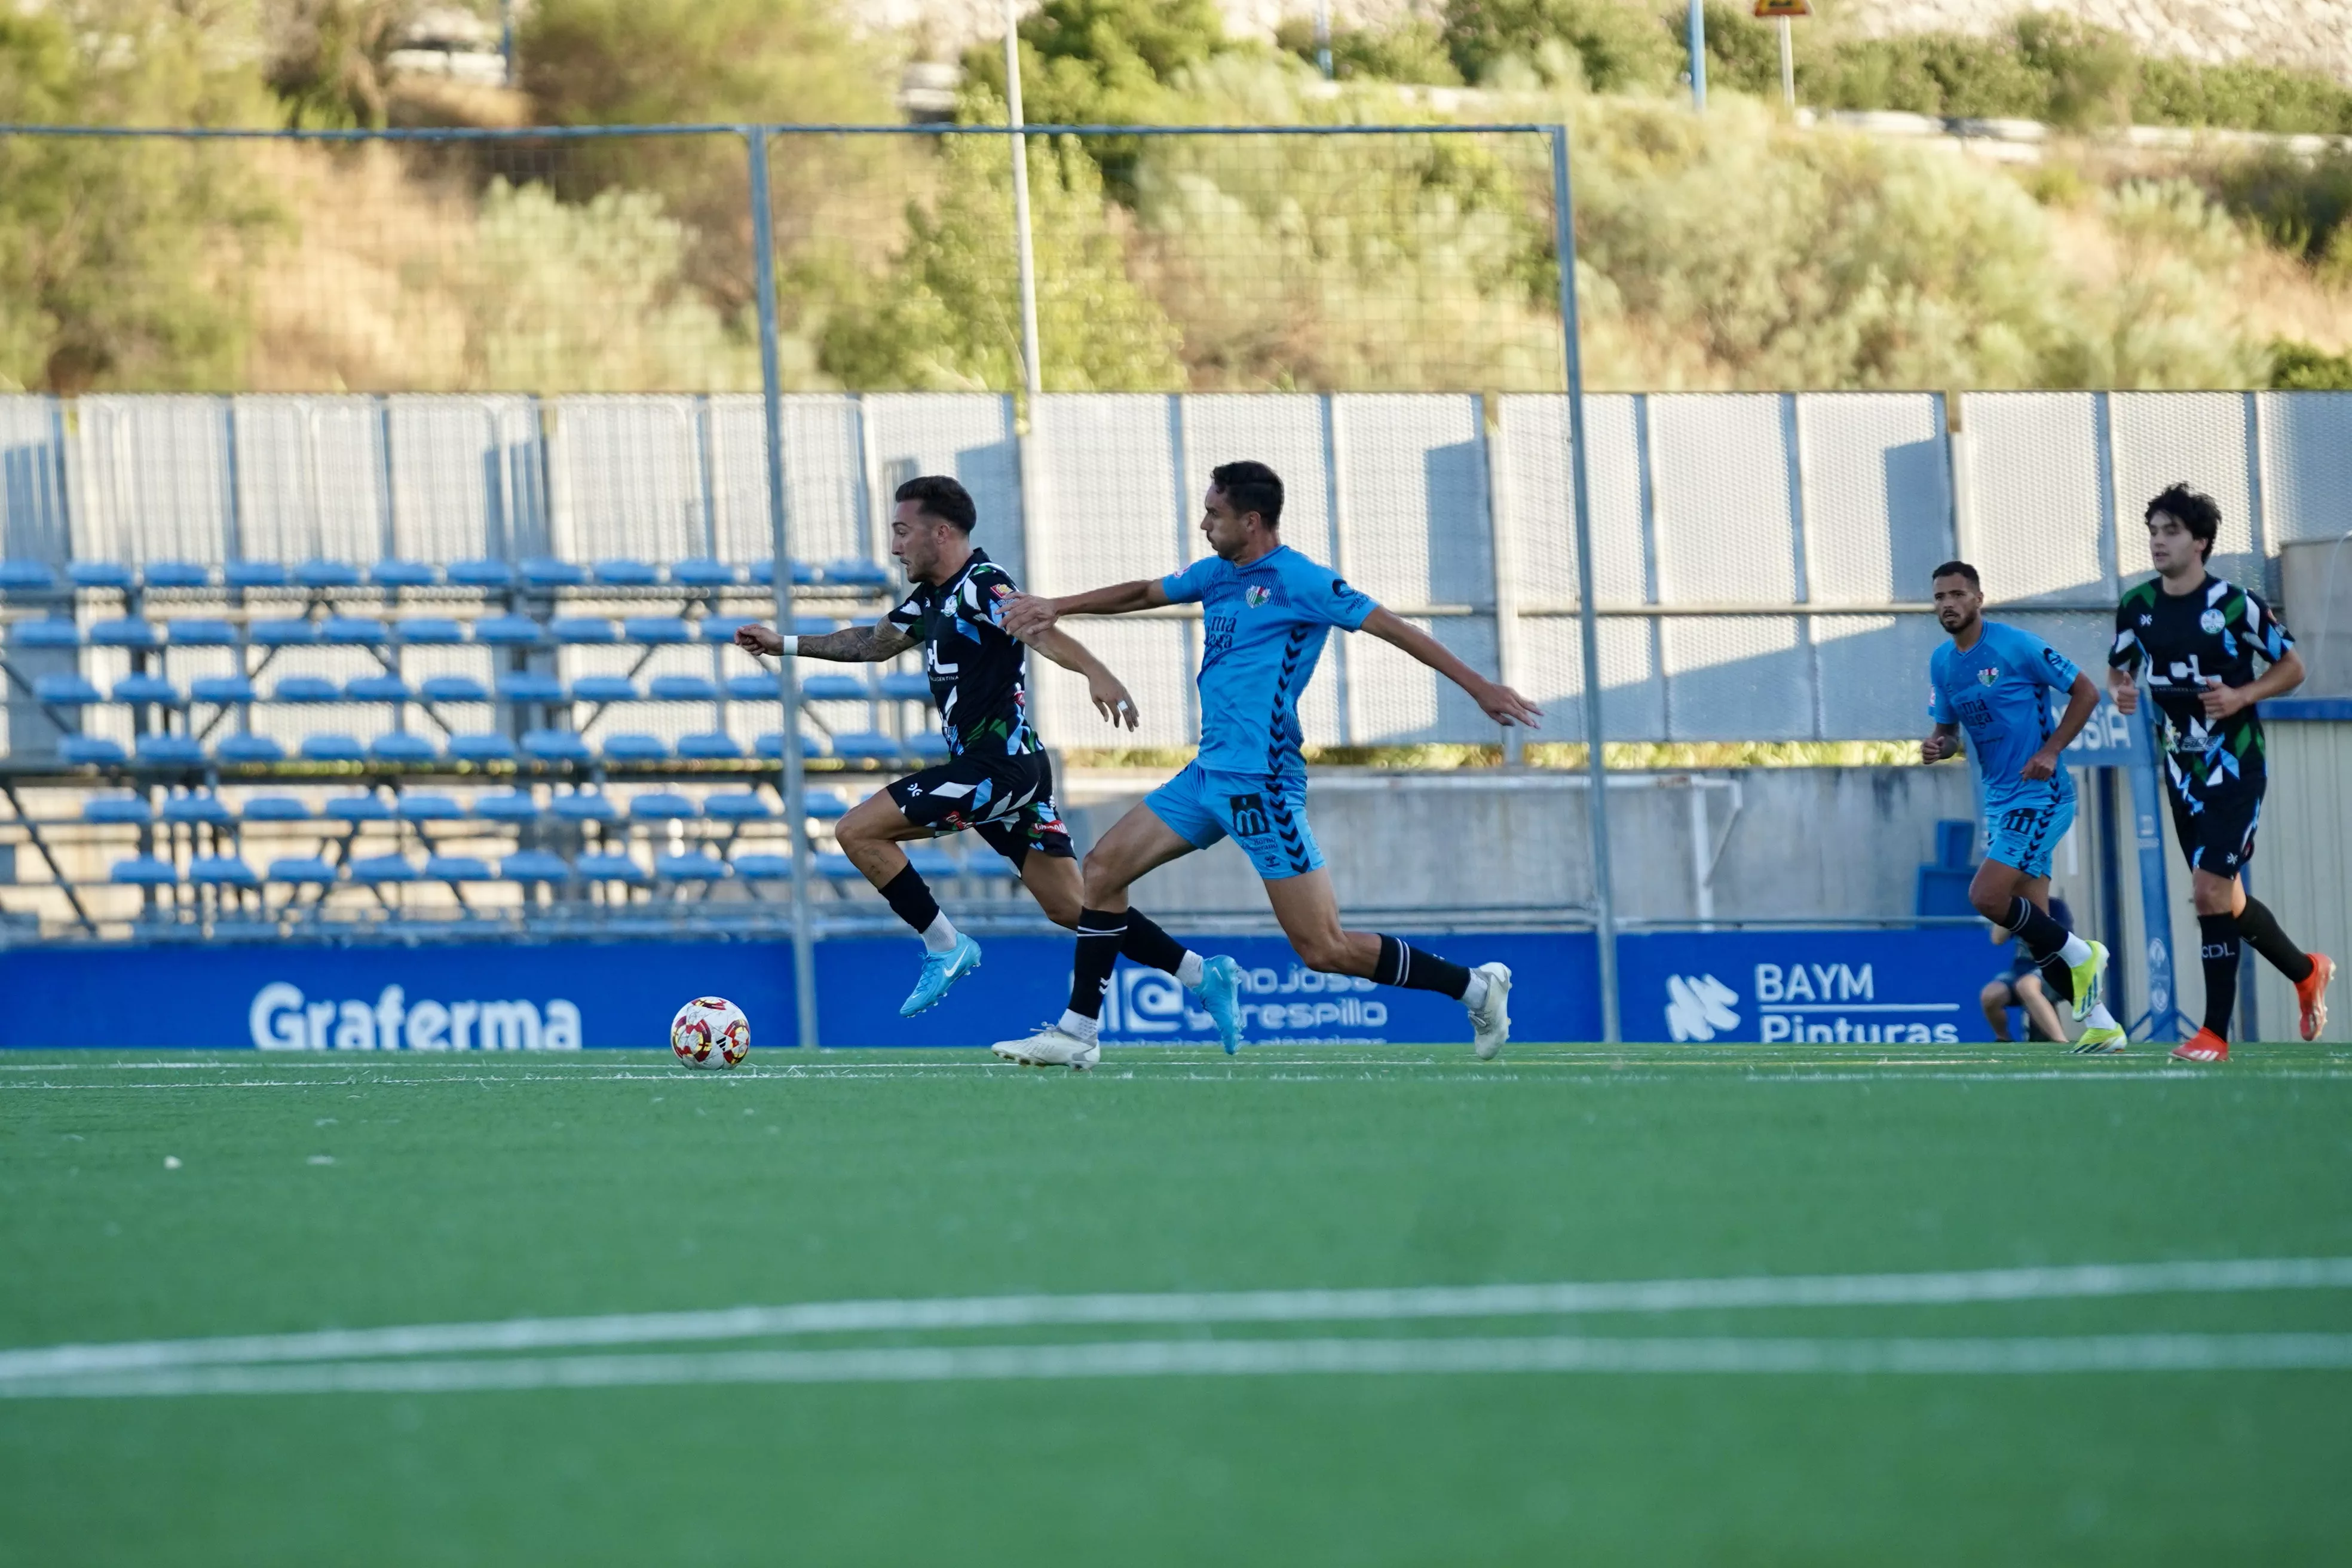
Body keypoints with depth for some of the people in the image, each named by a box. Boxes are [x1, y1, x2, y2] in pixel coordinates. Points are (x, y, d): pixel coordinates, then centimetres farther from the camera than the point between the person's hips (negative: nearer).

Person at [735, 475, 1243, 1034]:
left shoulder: (981, 585, -13)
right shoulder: (933, 597, 16)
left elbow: (1035, 629, -31)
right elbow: (875, 642, 32)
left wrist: (1096, 672, -49)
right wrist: (785, 644, 33)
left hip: (998, 765, -10)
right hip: (1000, 767, 10)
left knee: (858, 831, -9)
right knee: (1069, 906, 7)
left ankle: (945, 947, -5)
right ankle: (1202, 974, 6)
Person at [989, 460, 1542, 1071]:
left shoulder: (1298, 581, -10)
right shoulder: (1217, 574, 14)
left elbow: (1393, 628, -11)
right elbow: (1142, 594, 29)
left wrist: (1479, 687, -14)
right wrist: (1056, 608, 20)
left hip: (1262, 784, -9)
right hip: (1210, 774, 9)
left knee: (1326, 950, -10)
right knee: (1103, 868, 5)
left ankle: (1475, 987, 3)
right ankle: (1076, 1033, 9)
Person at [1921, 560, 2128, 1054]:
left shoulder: (2017, 647, -12)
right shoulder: (1941, 663, 9)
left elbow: (2086, 692, -7)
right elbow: (1948, 730, 18)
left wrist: (2050, 751, -15)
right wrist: (1937, 747, -6)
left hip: (2040, 794, -8)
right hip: (2000, 802, 8)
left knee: (1987, 897, -20)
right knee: (2033, 928, 4)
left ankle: (2079, 954, 0)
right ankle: (2099, 1024, 12)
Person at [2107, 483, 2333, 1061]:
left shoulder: (2234, 605, -11)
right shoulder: (2136, 608, 3)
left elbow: (2292, 666, -3)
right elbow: (2118, 668, 18)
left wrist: (2242, 695, -20)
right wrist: (2121, 690, -5)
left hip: (2236, 768, -6)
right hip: (2183, 770, 6)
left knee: (2210, 890, -16)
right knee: (2225, 898, 12)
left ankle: (2215, 1032, -11)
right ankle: (2307, 972, 36)